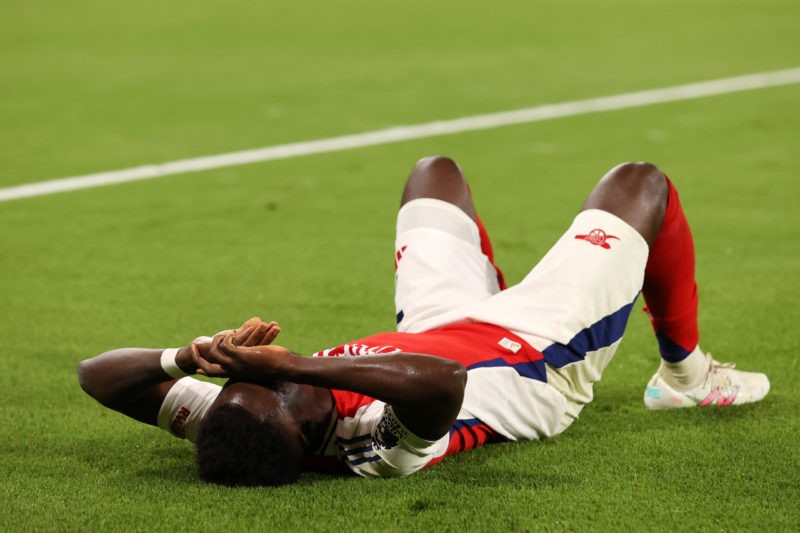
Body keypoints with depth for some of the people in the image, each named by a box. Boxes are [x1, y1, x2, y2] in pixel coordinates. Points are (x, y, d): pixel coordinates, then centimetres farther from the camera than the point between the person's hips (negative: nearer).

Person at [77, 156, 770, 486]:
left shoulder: (226, 428, -34)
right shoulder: (383, 449, -49)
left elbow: (96, 372, -31)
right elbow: (438, 379, -69)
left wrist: (190, 353, -50)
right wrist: (295, 364, -68)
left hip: (437, 325, 5)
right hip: (540, 354, -5)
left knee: (435, 171, 28)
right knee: (642, 184, 12)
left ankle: (530, 308, 53)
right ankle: (684, 373, 36)